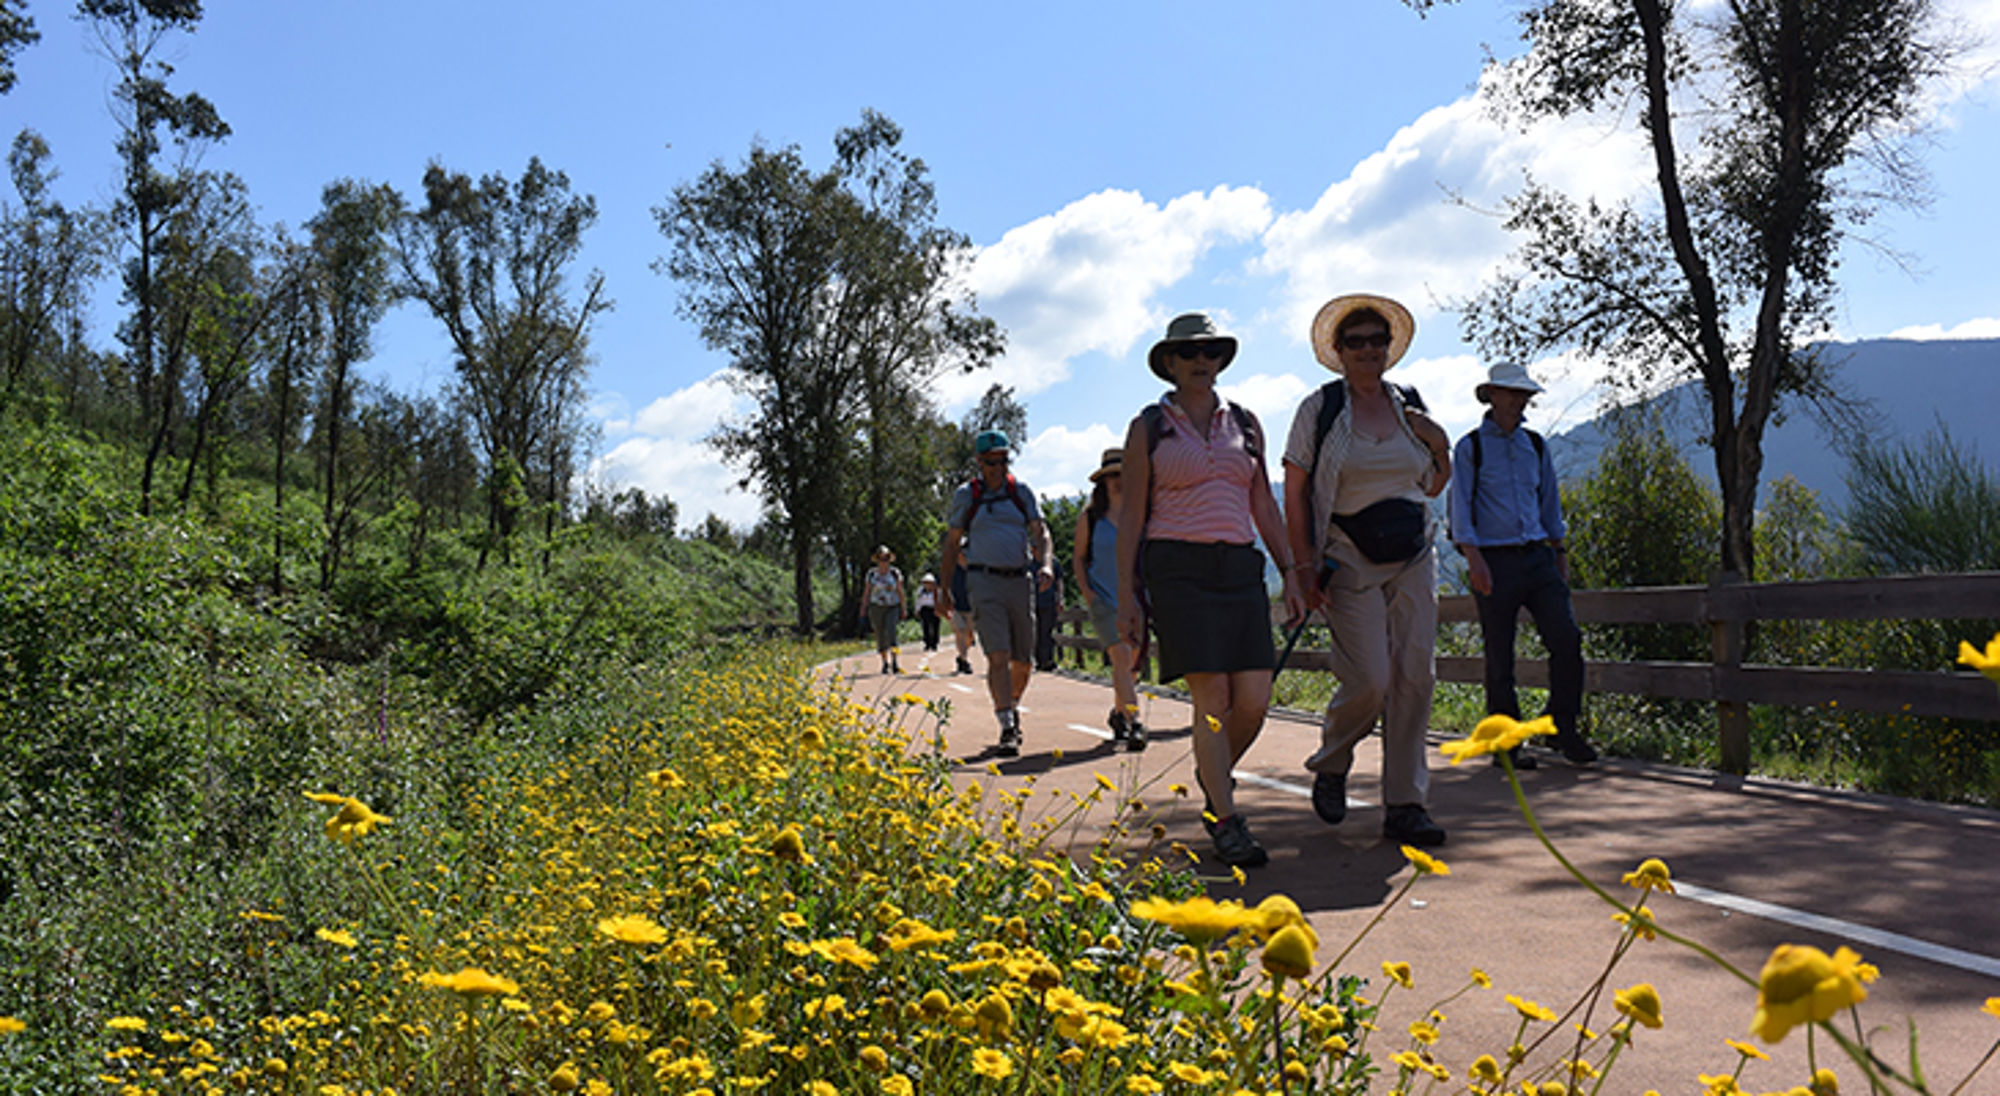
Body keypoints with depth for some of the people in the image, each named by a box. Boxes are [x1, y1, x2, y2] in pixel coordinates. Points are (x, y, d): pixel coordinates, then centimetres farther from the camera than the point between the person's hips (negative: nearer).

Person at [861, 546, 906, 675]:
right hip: (876, 607, 2)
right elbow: (867, 593, 9)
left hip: (892, 607, -2)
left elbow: (900, 592, 4)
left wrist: (903, 610, 2)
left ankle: (892, 663, -23)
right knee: (880, 637, 4)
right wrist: (864, 610, 6)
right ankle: (885, 662, 15)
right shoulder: (871, 574, 4)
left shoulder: (895, 573, 1)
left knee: (890, 633, -18)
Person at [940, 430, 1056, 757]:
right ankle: (1007, 729, -16)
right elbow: (952, 544, 9)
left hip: (1021, 581, 3)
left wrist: (1045, 565, -14)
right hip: (984, 582, -3)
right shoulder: (965, 496, 4)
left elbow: (1040, 532, 6)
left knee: (1023, 662, 9)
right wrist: (945, 590, 6)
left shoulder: (1022, 492, 9)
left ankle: (1012, 706, 37)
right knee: (998, 656, -16)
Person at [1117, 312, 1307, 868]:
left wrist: (1290, 573, 8)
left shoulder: (1244, 422, 15)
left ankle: (1213, 776, 26)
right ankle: (1227, 823, -1)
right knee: (1213, 697, -10)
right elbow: (1131, 515, 3)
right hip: (1178, 567, -4)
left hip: (1239, 567, 4)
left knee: (1255, 700, -3)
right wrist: (1126, 595, -3)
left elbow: (1263, 505, 16)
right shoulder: (1149, 427, 5)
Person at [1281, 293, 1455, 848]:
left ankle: (1406, 804, 6)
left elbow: (1431, 487, 21)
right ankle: (1330, 764, 19)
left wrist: (1442, 451, 0)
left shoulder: (1409, 407, 10)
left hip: (1412, 558, 4)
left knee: (1415, 675, -3)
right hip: (1350, 563, -4)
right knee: (1370, 681, -12)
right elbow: (1294, 494, -4)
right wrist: (1305, 568, -11)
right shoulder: (1320, 409, -3)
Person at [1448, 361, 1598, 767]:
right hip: (1494, 560, -4)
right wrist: (1473, 559, -15)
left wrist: (1560, 555, 18)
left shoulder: (1535, 445, 16)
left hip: (1537, 557, 4)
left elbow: (1550, 502, 22)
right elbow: (1460, 506, -5)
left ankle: (1564, 728, 7)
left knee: (1567, 638, -7)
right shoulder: (1470, 447, 1)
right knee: (1500, 656, 0)